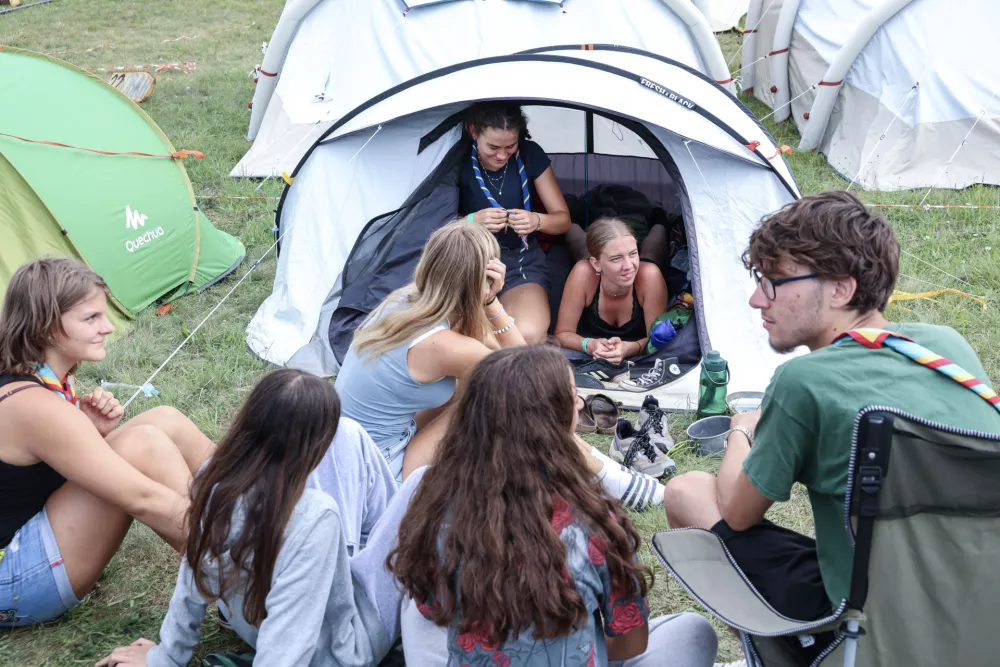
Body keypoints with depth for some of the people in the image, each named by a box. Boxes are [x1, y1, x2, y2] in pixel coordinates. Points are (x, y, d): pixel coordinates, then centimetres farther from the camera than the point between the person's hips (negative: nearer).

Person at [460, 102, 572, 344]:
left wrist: (537, 221, -22)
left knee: (529, 335, -32)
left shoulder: (530, 155, -5)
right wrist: (472, 221, -26)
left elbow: (563, 219, 0)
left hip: (522, 264, 1)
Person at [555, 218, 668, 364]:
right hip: (590, 360, 0)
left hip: (636, 360, 0)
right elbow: (562, 334, -20)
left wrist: (629, 348, -41)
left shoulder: (648, 275, -28)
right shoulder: (584, 273, -27)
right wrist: (590, 345, -40)